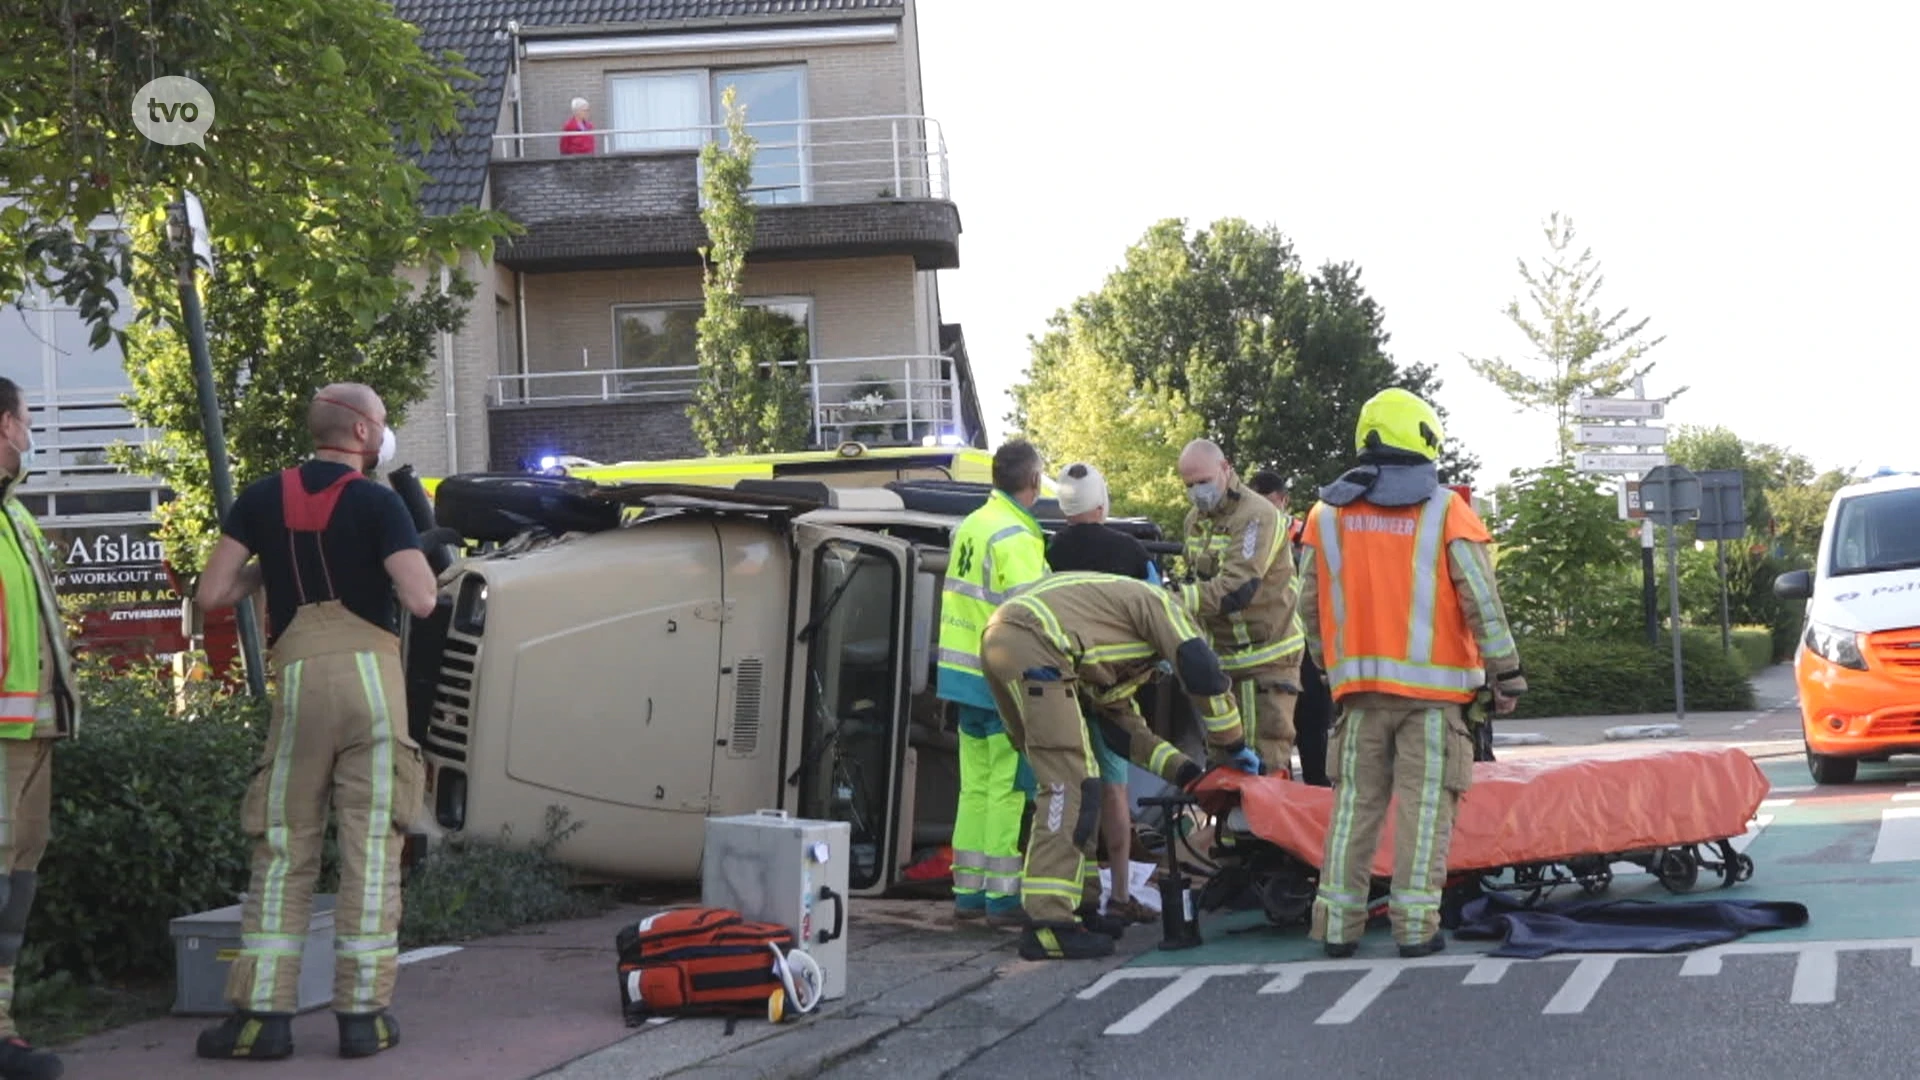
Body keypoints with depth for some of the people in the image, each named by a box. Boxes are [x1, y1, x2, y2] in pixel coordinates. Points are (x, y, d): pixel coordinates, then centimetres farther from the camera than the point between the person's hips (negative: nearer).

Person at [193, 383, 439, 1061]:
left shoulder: (263, 499, 8)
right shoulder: (378, 503, -2)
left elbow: (213, 594, 5)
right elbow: (421, 601, -10)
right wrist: (411, 548, 10)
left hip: (297, 677, 3)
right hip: (369, 672, -3)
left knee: (283, 851, 8)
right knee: (371, 847, 2)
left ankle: (263, 1013, 3)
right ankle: (363, 1014, 2)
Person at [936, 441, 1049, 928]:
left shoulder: (971, 526, 14)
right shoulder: (1016, 537, -15)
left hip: (964, 670, 9)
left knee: (975, 784, 14)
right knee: (1009, 786, -4)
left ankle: (968, 891, 17)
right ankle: (1003, 896, -3)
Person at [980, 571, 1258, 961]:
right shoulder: (1161, 605, 12)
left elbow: (1121, 726, 31)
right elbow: (1205, 674, -1)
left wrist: (1186, 771, 24)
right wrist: (1232, 748, 10)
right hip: (1032, 646, -10)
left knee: (1064, 778, 18)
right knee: (1069, 785, -11)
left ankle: (1079, 905, 23)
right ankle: (1047, 925, -16)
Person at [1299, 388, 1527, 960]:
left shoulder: (1328, 512, 8)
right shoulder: (1445, 511, -3)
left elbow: (1313, 605, 11)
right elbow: (1482, 602, -5)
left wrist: (1332, 666, 22)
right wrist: (1506, 673, 2)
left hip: (1359, 682, 3)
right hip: (1432, 685, -3)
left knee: (1356, 801, 9)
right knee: (1424, 804, 0)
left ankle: (1338, 922, 7)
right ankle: (1416, 923, -4)